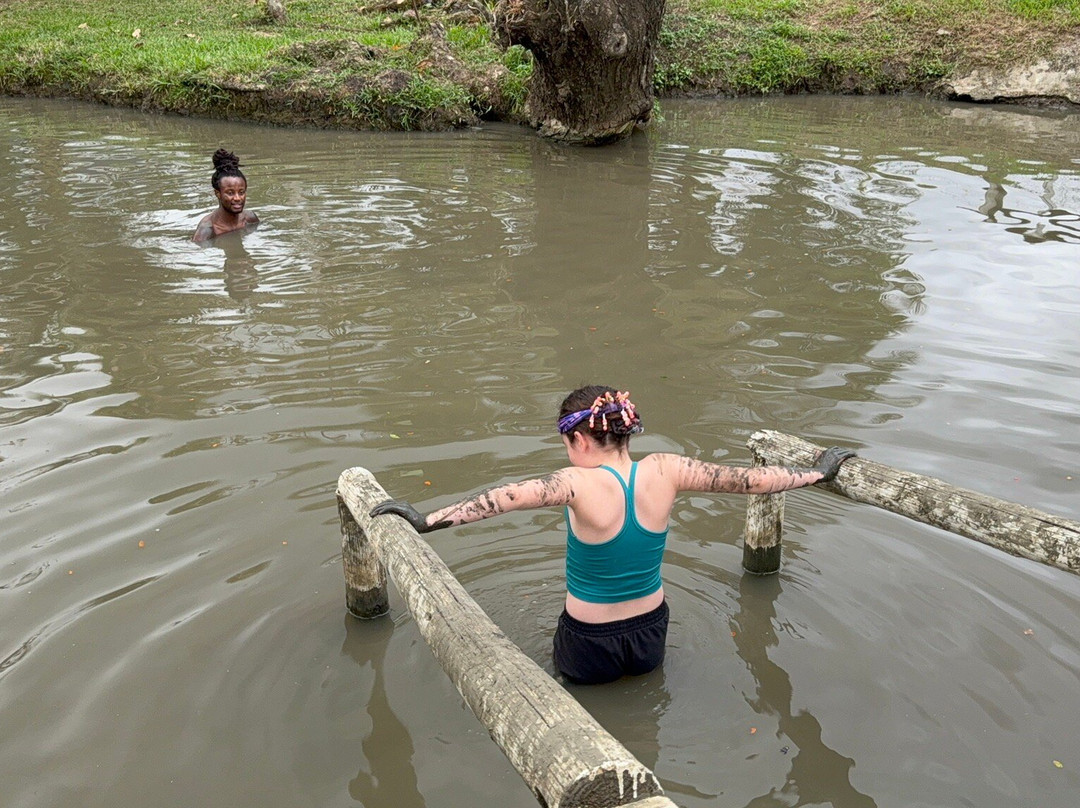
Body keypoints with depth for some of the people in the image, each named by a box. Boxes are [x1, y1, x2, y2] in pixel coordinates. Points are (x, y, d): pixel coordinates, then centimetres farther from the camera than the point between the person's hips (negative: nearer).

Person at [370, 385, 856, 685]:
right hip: (651, 637, 5)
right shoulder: (664, 472, -13)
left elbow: (505, 498, -39)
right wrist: (818, 473, 9)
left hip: (590, 648, -5)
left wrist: (427, 521, -40)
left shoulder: (582, 484, -26)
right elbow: (748, 480, -5)